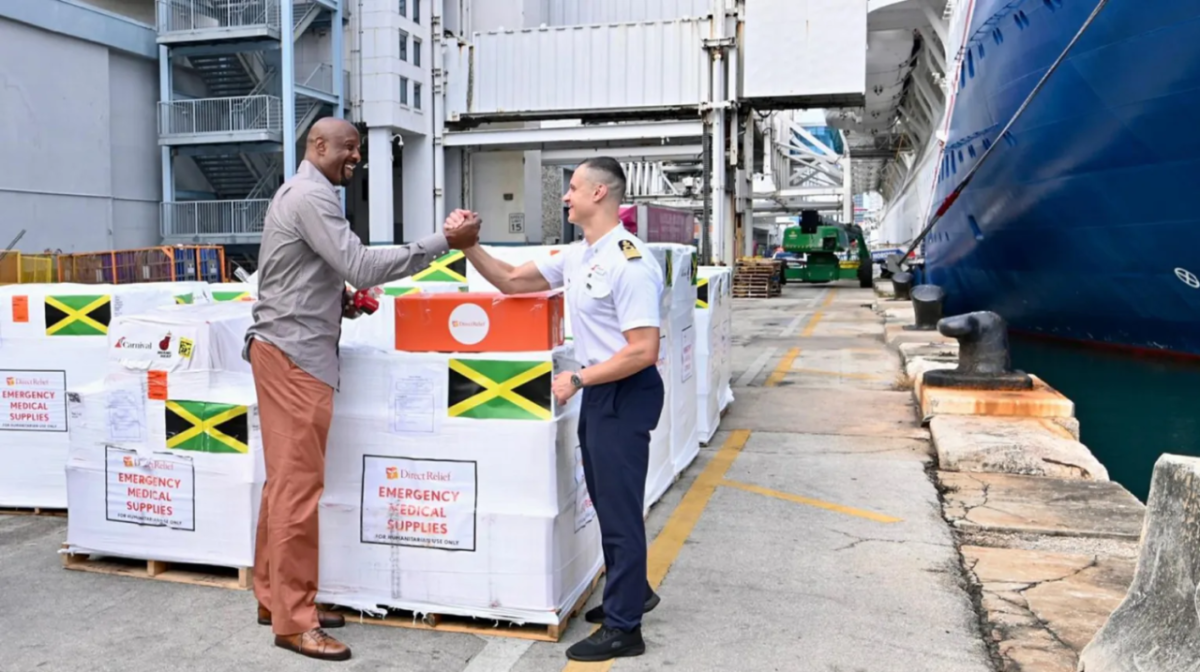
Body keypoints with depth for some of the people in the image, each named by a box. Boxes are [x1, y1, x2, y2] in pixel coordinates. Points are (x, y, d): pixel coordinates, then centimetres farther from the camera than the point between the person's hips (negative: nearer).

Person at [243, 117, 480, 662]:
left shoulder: (299, 193, 20)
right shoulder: (311, 196, -14)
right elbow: (361, 266, -24)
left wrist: (341, 302, 8)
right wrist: (442, 243, -22)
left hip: (291, 350, 11)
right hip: (294, 354, -11)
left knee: (286, 480, 13)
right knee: (299, 485, -8)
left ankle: (274, 597, 22)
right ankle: (293, 619, -2)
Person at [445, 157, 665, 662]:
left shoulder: (629, 262, -21)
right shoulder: (577, 255, 8)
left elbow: (643, 351, -24)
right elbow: (513, 282, 17)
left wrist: (577, 379, -19)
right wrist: (469, 246, 5)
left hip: (625, 393, -10)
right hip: (597, 390, 10)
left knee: (619, 506, 0)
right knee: (606, 501, 20)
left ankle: (623, 628, 12)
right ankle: (631, 592, 39)